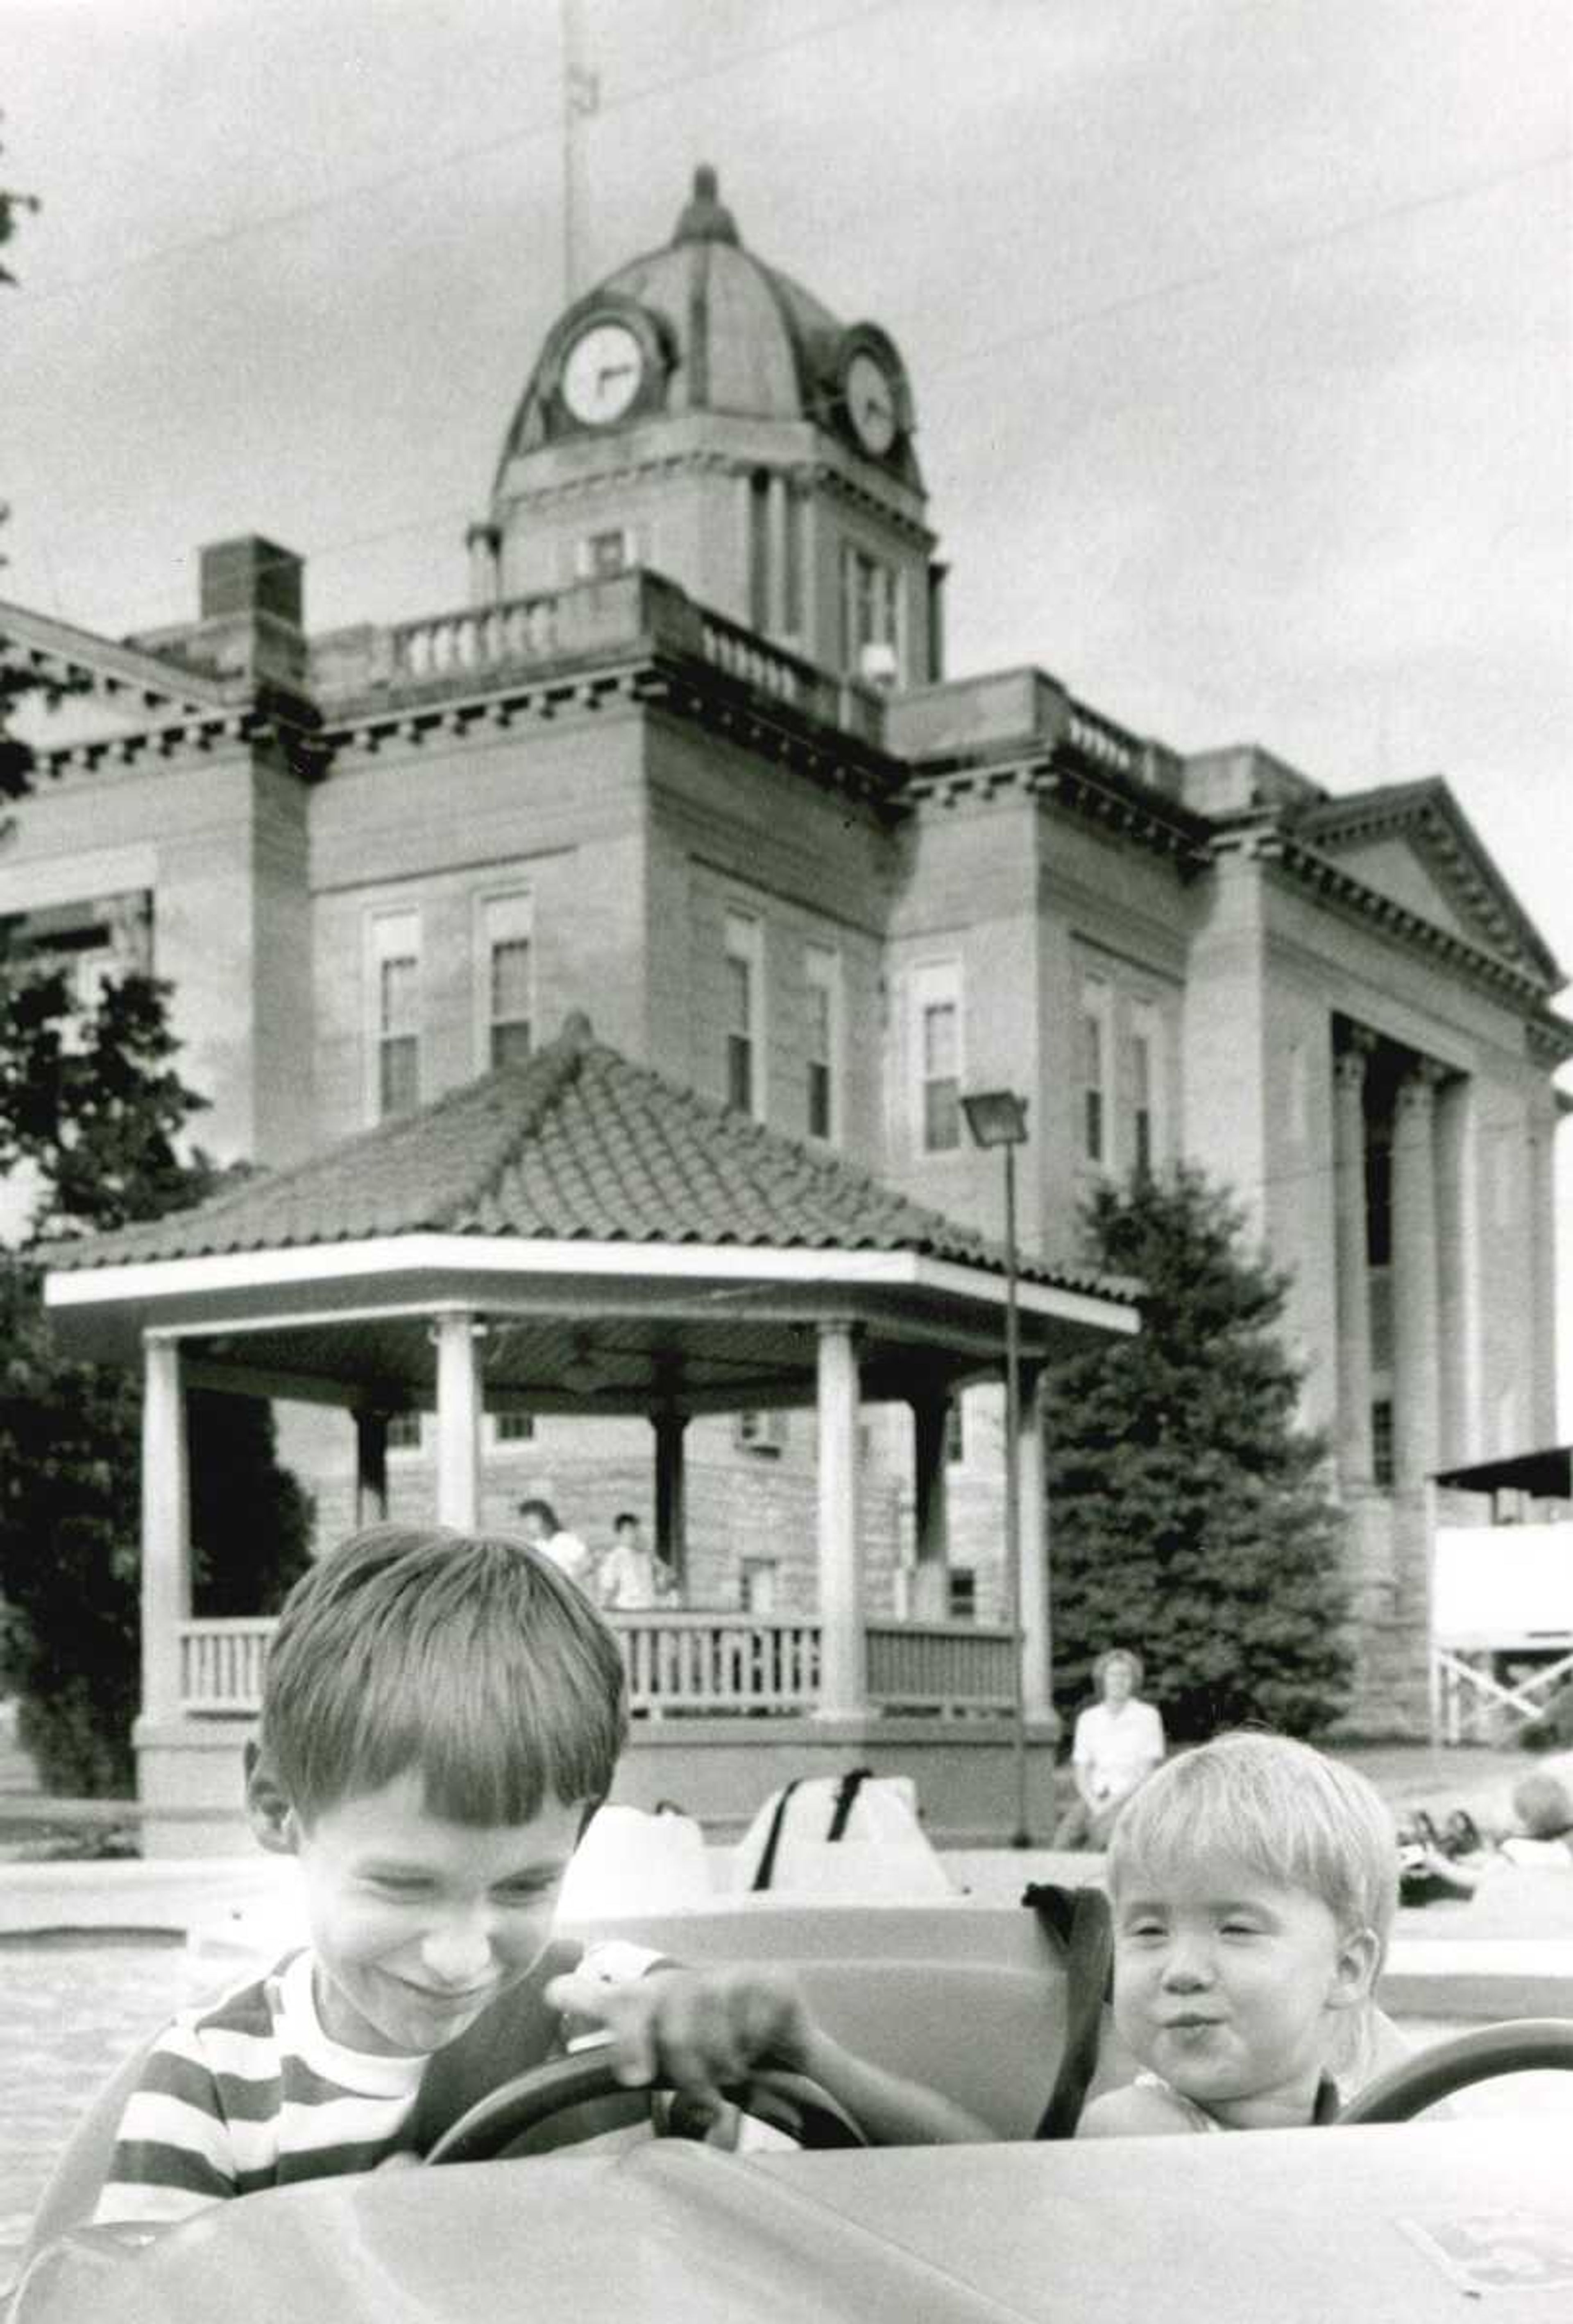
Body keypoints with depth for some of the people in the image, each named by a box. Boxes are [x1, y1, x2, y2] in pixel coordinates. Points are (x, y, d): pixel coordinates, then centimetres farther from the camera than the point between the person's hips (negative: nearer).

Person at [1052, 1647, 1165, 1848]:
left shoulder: (1147, 1716, 2)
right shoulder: (1088, 1719, 13)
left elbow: (1149, 1771, -1)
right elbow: (1081, 1771, 11)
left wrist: (1111, 1804, -10)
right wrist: (1094, 1805, -9)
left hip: (1131, 1796, -3)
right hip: (1094, 1796, 3)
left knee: (1104, 1830, -35)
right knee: (1067, 1830, -28)